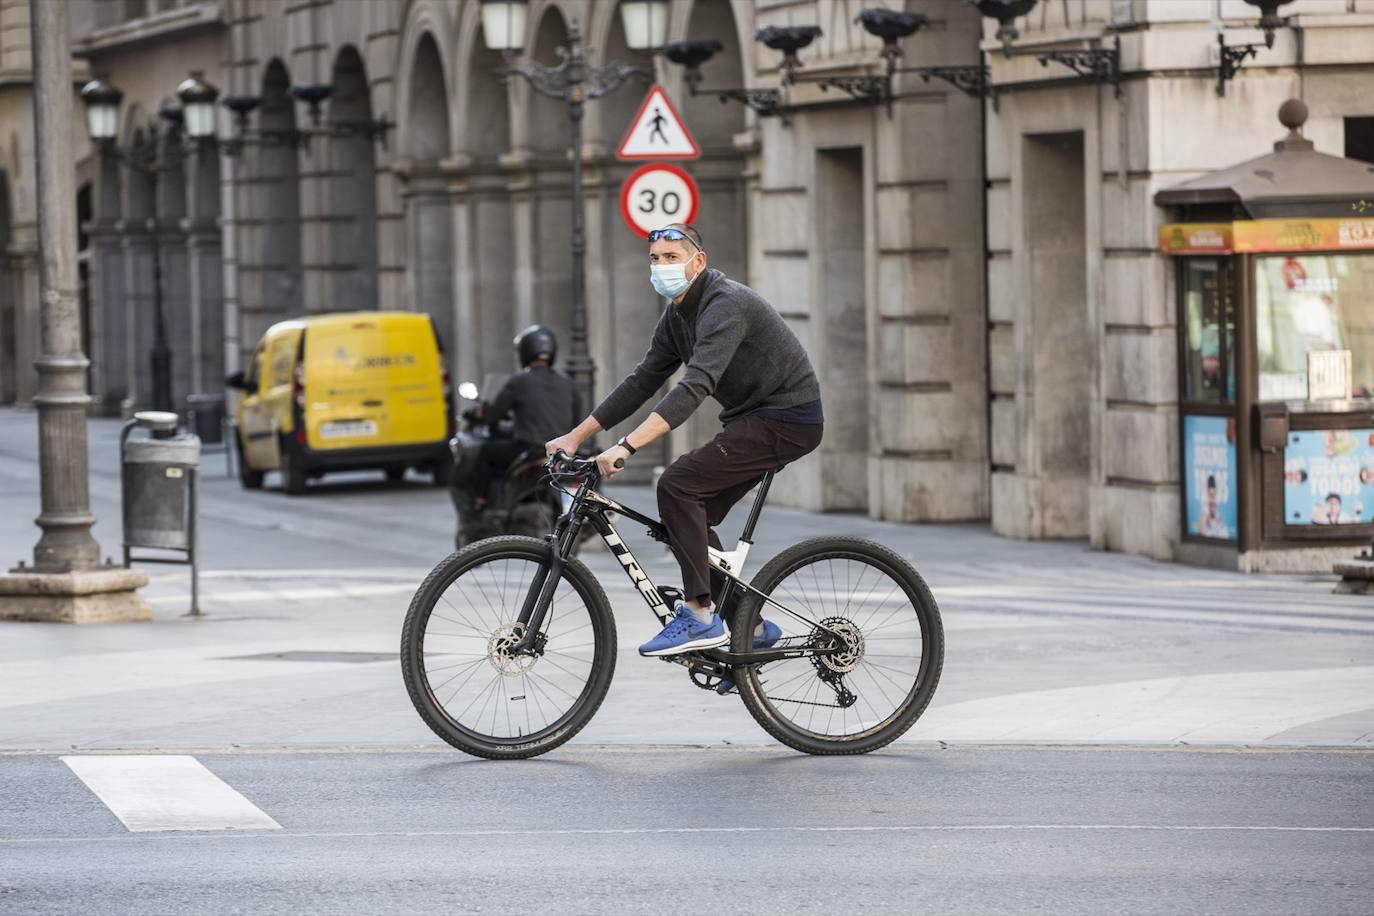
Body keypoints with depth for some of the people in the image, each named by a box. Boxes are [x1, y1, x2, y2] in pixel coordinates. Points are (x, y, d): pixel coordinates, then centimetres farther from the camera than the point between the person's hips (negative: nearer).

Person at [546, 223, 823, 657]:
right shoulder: (677, 315, 8)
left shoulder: (725, 305, -23)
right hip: (756, 419, 10)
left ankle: (699, 616, -17)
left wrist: (626, 447, -42)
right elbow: (642, 381, 12)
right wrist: (576, 436, 6)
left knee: (678, 486, -19)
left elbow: (695, 386, -34)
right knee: (690, 513, 6)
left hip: (787, 421, -10)